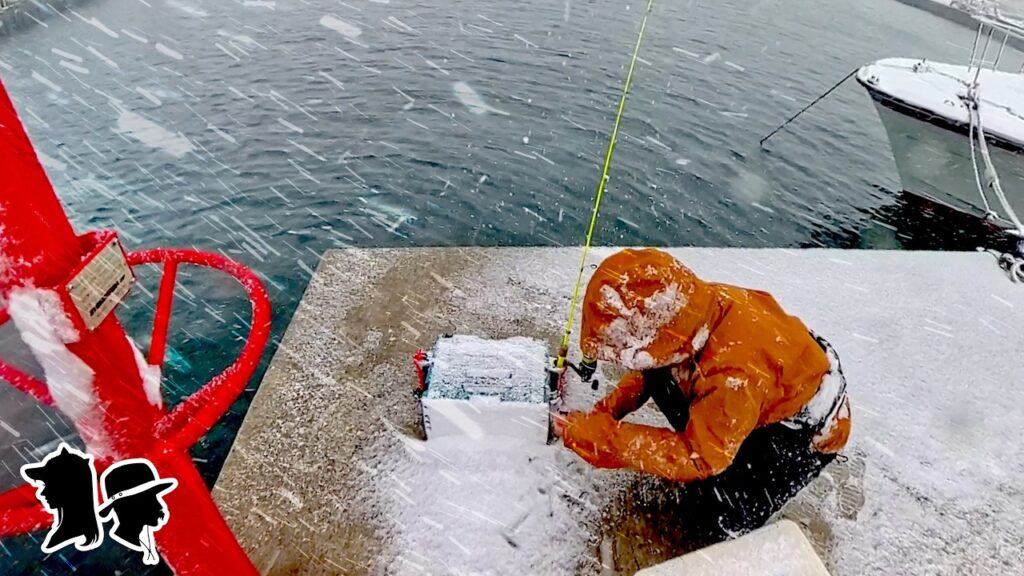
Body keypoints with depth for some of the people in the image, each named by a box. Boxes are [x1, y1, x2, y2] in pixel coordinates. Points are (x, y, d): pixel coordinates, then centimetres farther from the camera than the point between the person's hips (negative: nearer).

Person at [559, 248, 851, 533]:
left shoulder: (733, 374, -43)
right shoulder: (694, 306, -22)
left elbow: (700, 458, -30)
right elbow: (650, 368, -2)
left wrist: (605, 438, -32)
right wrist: (607, 409, -13)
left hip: (811, 427, -6)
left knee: (730, 514, -21)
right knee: (659, 378, -9)